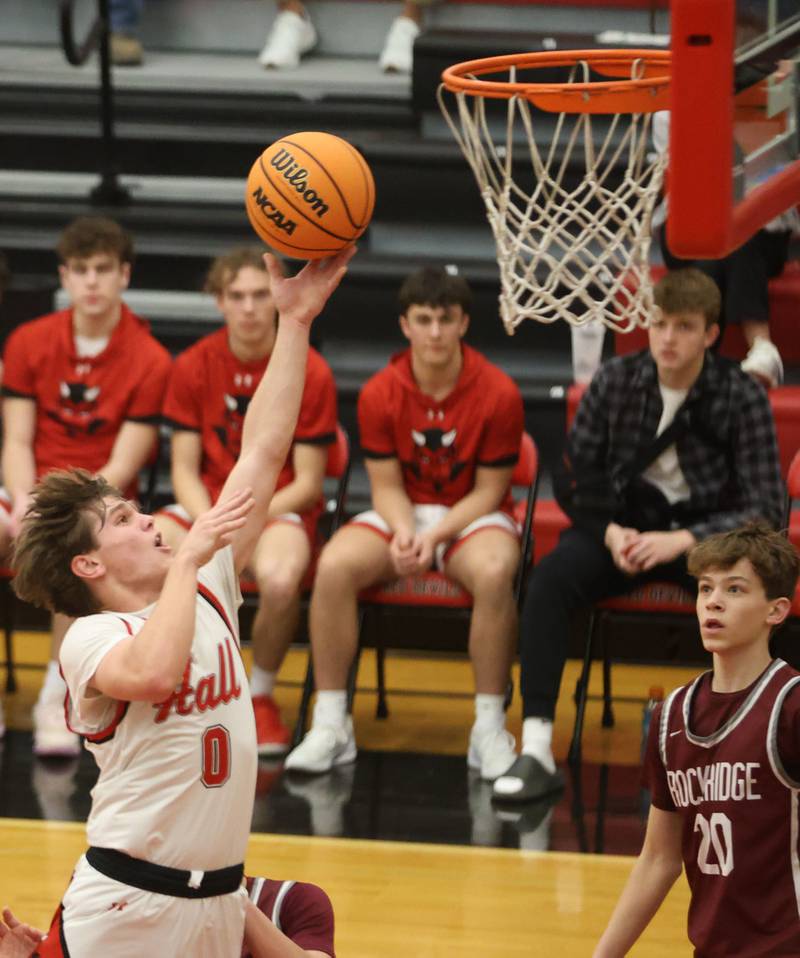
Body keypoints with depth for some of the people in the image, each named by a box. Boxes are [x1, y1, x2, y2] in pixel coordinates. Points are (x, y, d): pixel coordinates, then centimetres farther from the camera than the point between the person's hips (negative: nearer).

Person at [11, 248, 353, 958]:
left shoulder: (208, 592, 9)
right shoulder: (90, 638, -9)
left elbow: (263, 452, 8)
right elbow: (155, 672, -33)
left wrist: (295, 322, 5)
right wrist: (186, 558, -20)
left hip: (221, 899, 6)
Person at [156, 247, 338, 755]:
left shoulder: (310, 373, -6)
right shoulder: (193, 367, 2)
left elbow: (307, 484, -6)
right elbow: (185, 470, 2)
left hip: (280, 509, -3)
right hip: (207, 503, 3)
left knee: (279, 578, -39)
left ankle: (261, 696, -8)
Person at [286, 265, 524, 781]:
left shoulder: (499, 394, -13)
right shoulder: (379, 394, -6)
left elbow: (488, 491, -8)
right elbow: (387, 485, 0)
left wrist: (435, 536, -22)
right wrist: (404, 532, -22)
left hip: (473, 515, -2)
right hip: (403, 512, 2)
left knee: (494, 573, -38)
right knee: (334, 566, -27)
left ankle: (490, 728, -24)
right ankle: (331, 724, -17)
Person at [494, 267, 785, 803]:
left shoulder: (743, 398, -8)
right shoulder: (615, 382, -3)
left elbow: (767, 509, -12)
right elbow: (574, 482, 3)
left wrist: (683, 540, -26)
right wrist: (611, 533, -17)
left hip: (705, 529, -2)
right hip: (623, 523, 2)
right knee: (551, 578, -28)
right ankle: (537, 750, -32)